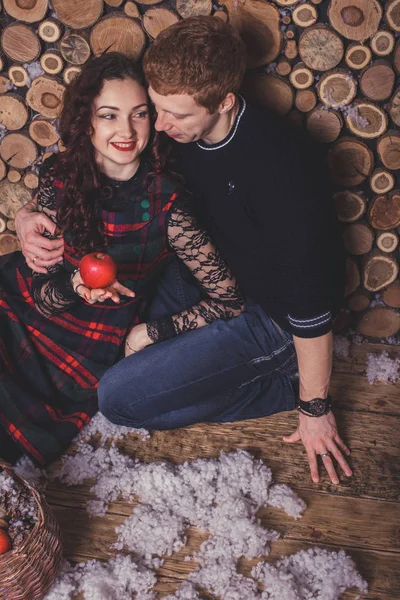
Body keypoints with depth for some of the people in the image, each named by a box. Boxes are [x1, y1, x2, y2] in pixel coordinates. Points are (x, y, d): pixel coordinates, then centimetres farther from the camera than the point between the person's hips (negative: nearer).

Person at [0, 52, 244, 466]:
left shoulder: (166, 202, -19)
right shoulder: (60, 178, -9)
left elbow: (228, 300, -15)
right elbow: (42, 295, -7)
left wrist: (152, 333, -9)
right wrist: (73, 284, -29)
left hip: (88, 353, -3)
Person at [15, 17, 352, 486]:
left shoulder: (279, 169, -32)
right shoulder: (179, 132, -9)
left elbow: (310, 302, -25)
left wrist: (314, 407, -16)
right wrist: (30, 216, -13)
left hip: (269, 316, -8)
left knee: (118, 398, -15)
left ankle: (280, 389, -2)